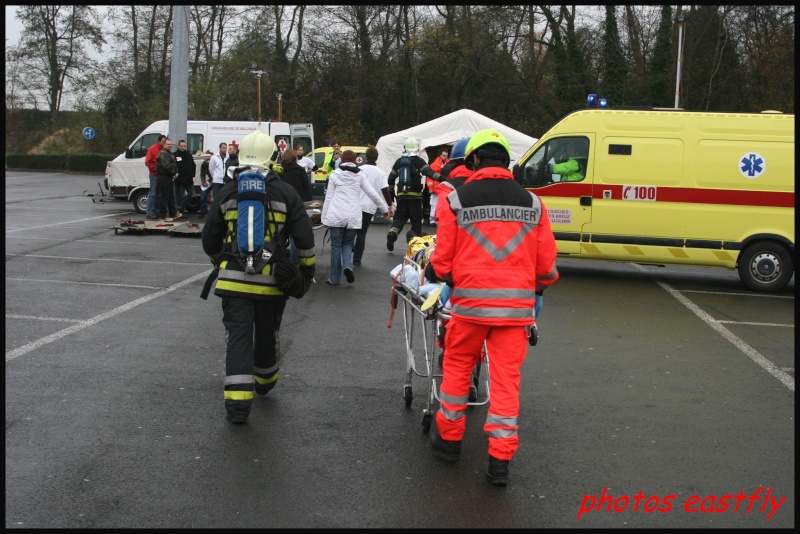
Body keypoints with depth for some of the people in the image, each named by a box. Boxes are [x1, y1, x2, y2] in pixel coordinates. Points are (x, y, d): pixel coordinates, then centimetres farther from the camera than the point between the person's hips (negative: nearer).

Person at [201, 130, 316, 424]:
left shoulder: (227, 193, 3)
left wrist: (221, 263, 29)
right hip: (272, 281, 0)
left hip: (234, 280, 0)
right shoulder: (285, 193, -2)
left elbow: (210, 240, 9)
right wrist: (307, 271, 10)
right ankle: (265, 381, 43)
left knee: (238, 336, 0)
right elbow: (304, 238, -4)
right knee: (268, 334, 20)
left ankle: (237, 402, -9)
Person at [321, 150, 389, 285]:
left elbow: (328, 197, 4)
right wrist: (384, 208, 18)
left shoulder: (335, 175, 5)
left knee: (336, 245, 7)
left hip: (336, 215, -1)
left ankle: (334, 278, 10)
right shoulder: (360, 175, 7)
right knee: (347, 243, 17)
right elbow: (372, 194, 7)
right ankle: (348, 266, -11)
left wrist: (324, 218, 9)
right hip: (353, 217, 1)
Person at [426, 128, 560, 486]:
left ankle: (449, 437, 29)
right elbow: (547, 262, 4)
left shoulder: (457, 200, -2)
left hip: (470, 299, -1)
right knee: (506, 376, 6)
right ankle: (500, 458, 7)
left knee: (457, 367, 17)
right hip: (517, 304, 2)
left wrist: (449, 280, 20)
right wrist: (537, 288, 24)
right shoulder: (532, 202, 4)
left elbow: (443, 259, -2)